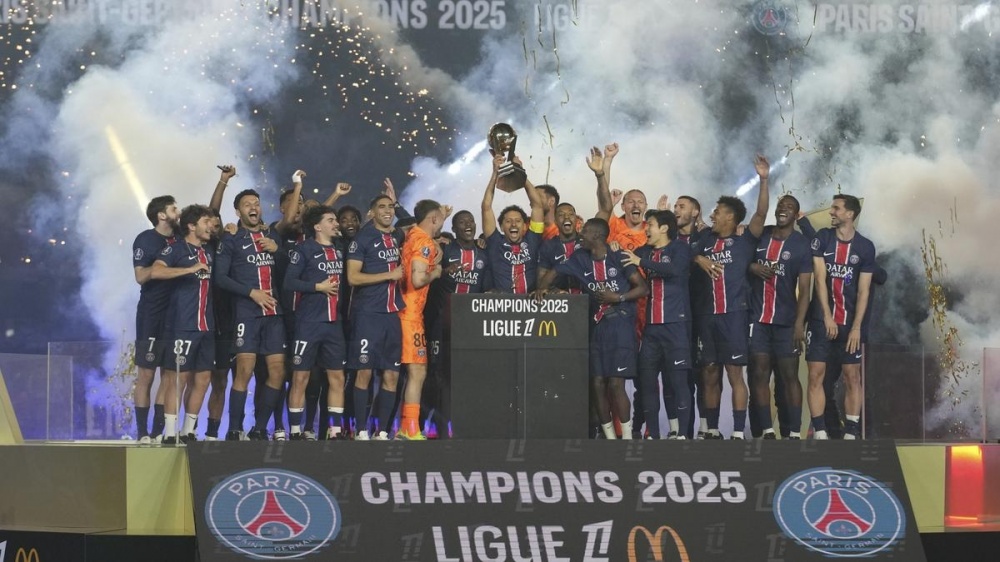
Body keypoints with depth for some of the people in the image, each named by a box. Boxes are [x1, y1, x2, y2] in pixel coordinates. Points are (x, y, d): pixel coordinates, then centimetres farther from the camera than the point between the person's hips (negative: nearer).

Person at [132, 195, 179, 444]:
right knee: (146, 375, -3)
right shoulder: (146, 240, -6)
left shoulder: (180, 238, 9)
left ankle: (158, 431, 10)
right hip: (152, 317, -6)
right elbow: (141, 276, -15)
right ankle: (142, 433, 0)